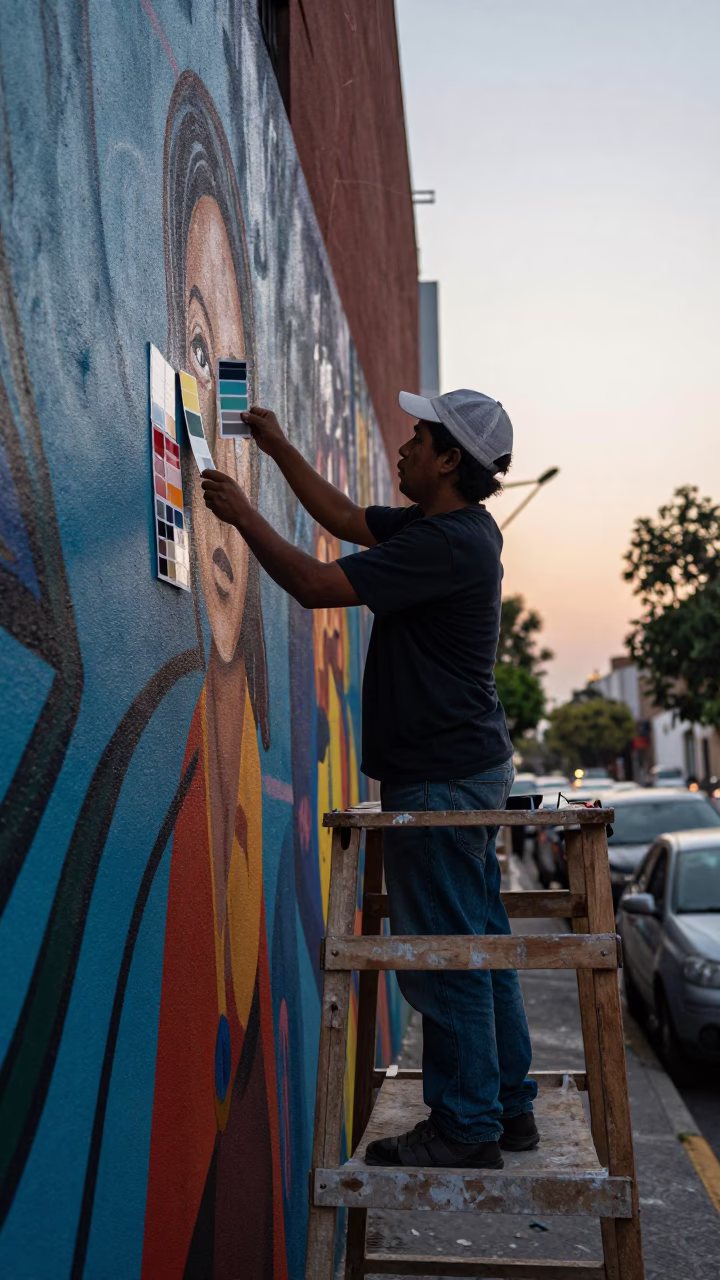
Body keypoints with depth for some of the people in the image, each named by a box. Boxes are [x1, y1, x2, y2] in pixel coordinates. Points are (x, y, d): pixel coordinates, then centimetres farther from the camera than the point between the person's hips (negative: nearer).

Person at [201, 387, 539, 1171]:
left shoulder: (447, 543, -20)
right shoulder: (453, 527, 11)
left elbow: (317, 585, -22)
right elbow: (346, 519, 22)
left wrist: (244, 516, -10)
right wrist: (280, 449, 21)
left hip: (441, 777, -10)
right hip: (470, 765, 10)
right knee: (479, 945, 15)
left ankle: (467, 1130, 9)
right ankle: (507, 1107, 26)